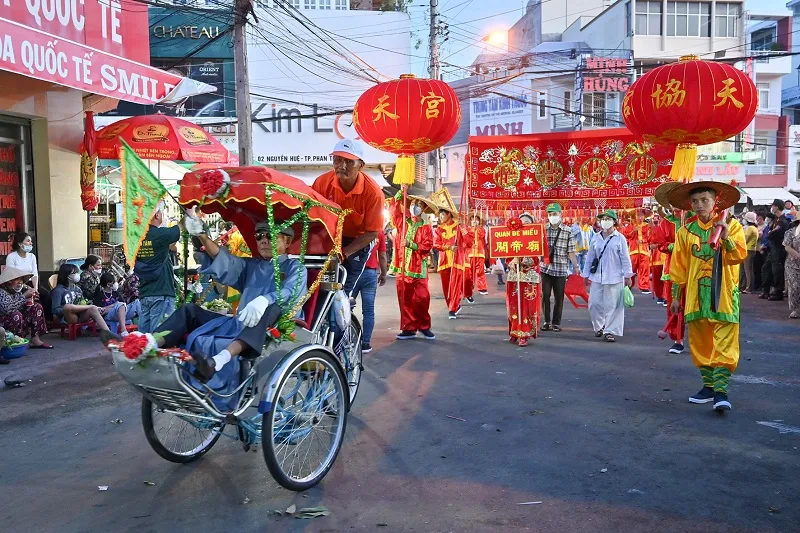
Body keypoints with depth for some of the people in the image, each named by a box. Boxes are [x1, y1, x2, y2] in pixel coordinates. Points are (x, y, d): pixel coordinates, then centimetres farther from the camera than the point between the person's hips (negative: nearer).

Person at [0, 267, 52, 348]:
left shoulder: (18, 291, 6)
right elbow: (7, 309, -36)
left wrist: (31, 298, -5)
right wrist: (24, 296, -32)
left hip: (19, 322, 8)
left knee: (36, 306, 0)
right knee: (16, 314, -34)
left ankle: (35, 339, -5)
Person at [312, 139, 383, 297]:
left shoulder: (373, 192, -27)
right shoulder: (322, 182, -18)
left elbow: (372, 232, -21)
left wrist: (344, 253, -28)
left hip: (358, 243, -3)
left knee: (342, 291, -6)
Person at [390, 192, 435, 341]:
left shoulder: (426, 228, 4)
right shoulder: (402, 222, 12)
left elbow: (427, 246, -6)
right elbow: (393, 209, 3)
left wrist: (411, 245, -16)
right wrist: (400, 194, -3)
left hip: (419, 269, -2)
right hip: (402, 267, 3)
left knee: (422, 298, -6)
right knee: (405, 300, 4)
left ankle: (424, 326, 11)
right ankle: (409, 328, 11)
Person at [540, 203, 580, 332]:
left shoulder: (567, 231, 1)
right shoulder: (543, 230, 4)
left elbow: (571, 251, 3)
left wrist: (576, 266, 1)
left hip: (561, 269, -1)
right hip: (545, 268, 1)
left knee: (559, 297, 5)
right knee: (545, 295, 1)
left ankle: (556, 323, 16)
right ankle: (547, 321, 14)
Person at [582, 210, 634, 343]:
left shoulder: (620, 238, -1)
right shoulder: (596, 239, 10)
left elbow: (625, 258, -2)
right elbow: (590, 257, 13)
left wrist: (628, 276, -4)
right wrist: (586, 275, 11)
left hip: (614, 278, -4)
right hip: (596, 278, 4)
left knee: (612, 305, -2)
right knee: (594, 303, 4)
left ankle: (610, 331, 7)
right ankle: (599, 327, 24)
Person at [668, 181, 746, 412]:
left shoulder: (732, 226, 0)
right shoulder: (686, 231, 6)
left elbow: (739, 256, -12)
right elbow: (678, 266, 9)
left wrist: (726, 238, -28)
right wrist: (676, 296, 10)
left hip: (724, 295, -3)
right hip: (696, 295, 3)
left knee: (724, 343, -7)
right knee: (700, 342, 9)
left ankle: (721, 390, -6)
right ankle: (708, 386, 21)